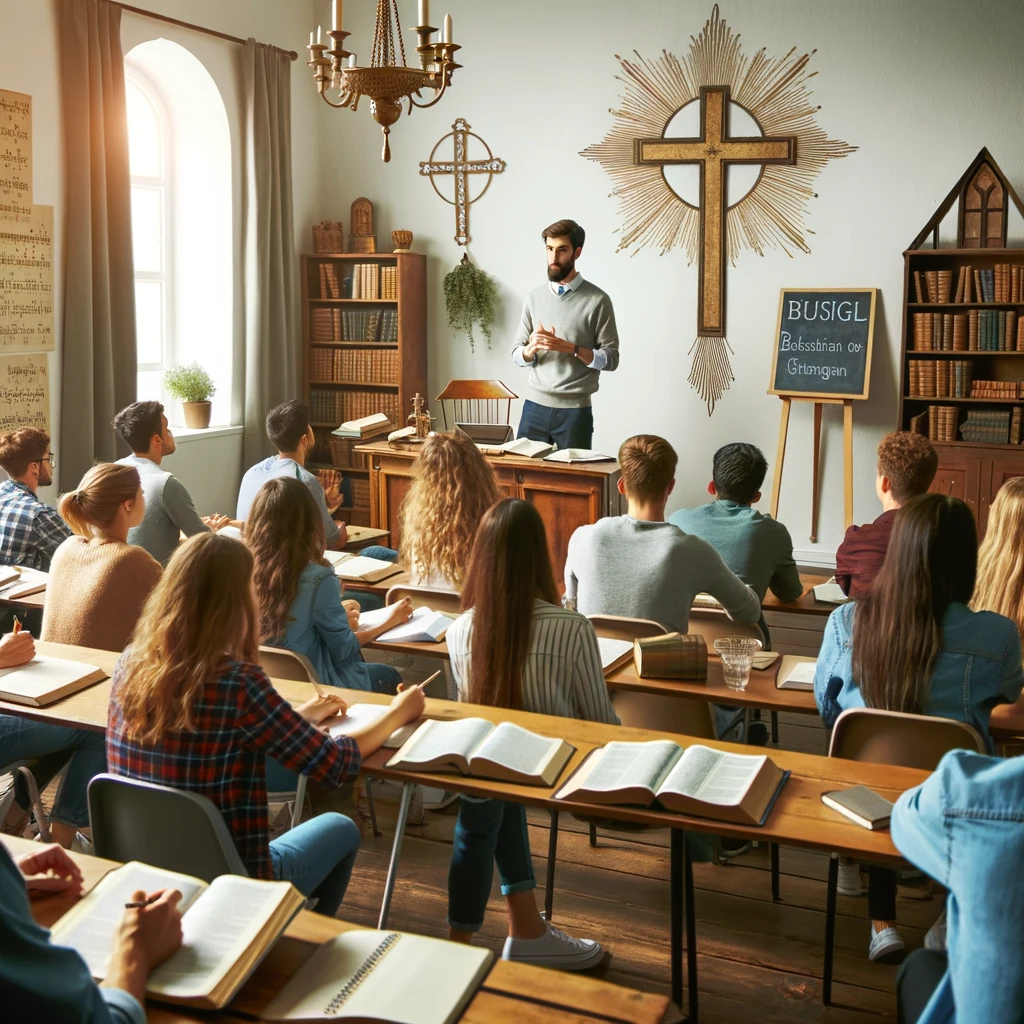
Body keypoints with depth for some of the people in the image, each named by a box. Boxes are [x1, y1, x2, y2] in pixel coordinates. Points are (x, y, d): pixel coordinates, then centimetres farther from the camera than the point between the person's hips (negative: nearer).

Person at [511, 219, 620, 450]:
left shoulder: (597, 300, -5)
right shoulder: (534, 297, 8)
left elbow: (611, 359, -6)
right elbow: (517, 356, 10)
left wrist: (569, 347, -18)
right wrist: (532, 347, -12)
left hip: (575, 410, -3)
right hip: (535, 406, 3)